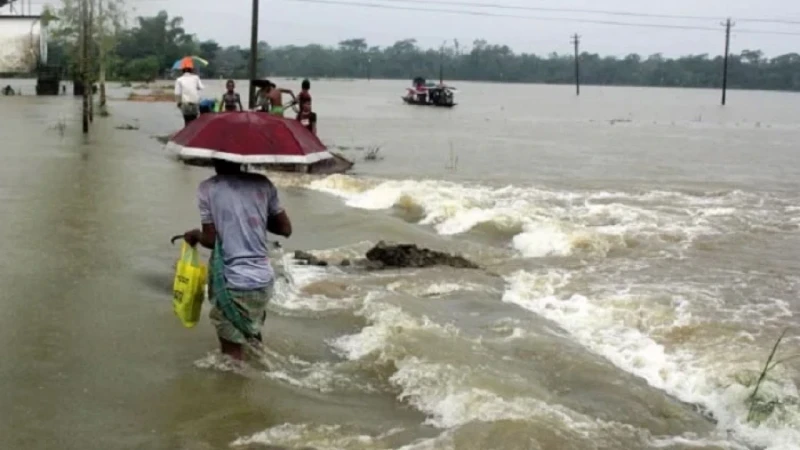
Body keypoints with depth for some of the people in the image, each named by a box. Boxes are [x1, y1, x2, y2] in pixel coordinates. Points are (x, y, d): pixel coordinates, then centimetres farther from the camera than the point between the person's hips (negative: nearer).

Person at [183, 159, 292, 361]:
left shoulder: (207, 188, -5)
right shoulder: (262, 183, 5)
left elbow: (211, 239, -5)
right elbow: (285, 229, 9)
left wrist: (195, 235, 16)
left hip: (234, 282, -5)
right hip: (263, 279, 5)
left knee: (233, 347, 4)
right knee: (251, 329, 29)